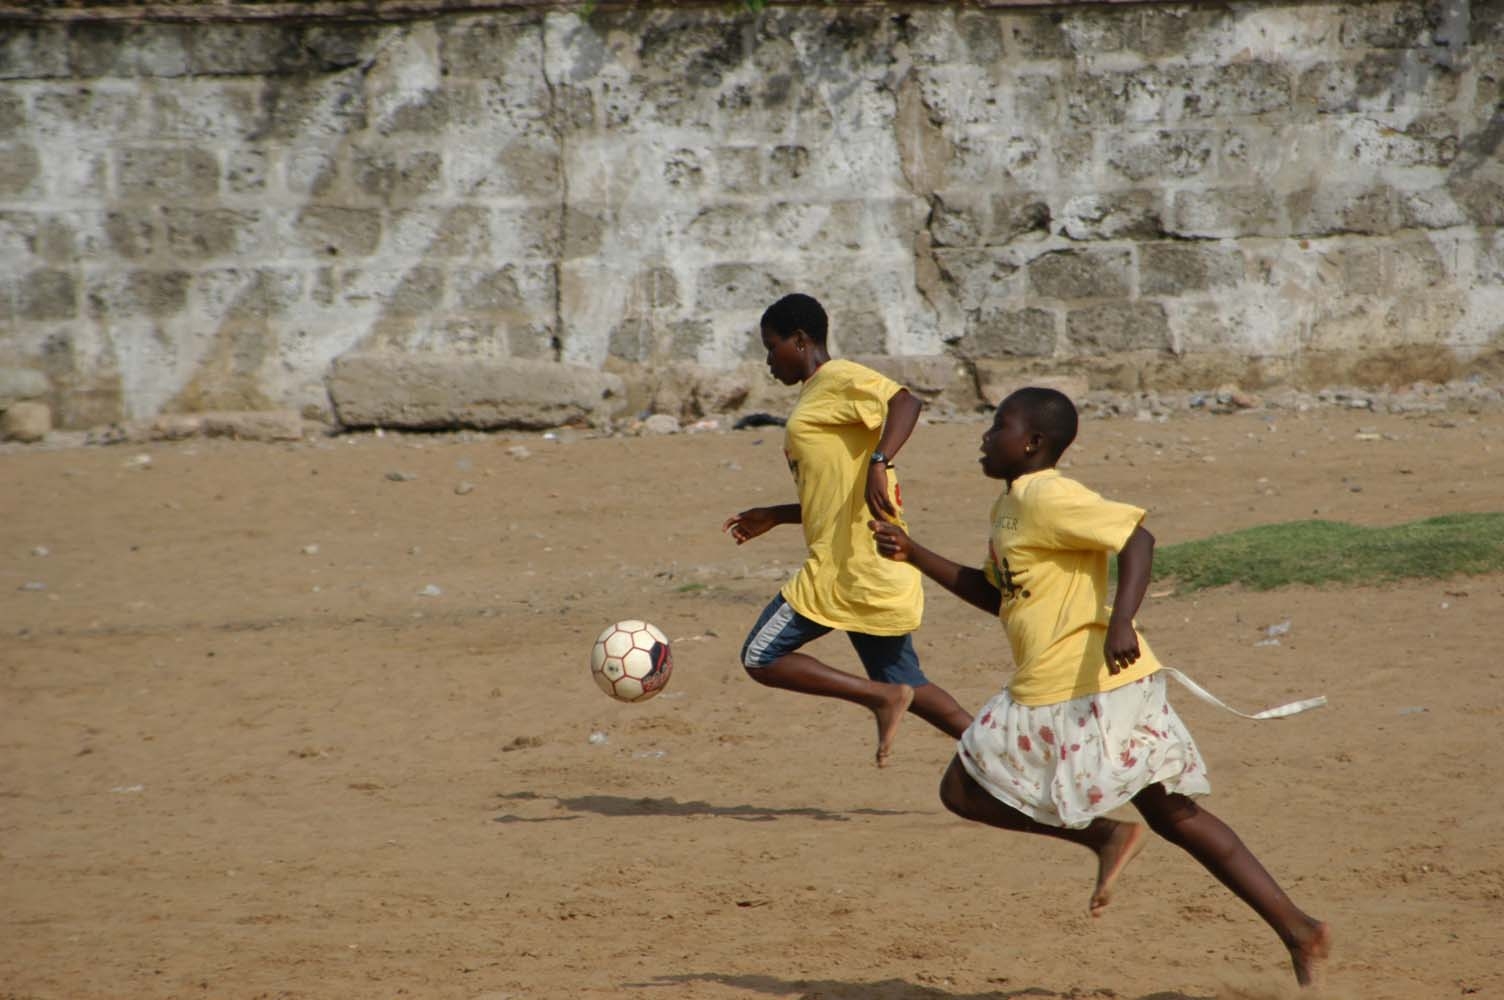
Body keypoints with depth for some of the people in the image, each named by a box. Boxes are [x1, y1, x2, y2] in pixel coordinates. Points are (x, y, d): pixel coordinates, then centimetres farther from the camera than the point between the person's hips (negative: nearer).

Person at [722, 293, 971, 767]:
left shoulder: (838, 379, -6)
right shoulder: (818, 396, 23)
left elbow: (905, 401, -25)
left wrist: (879, 462, -38)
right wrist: (772, 516, 28)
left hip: (849, 568, -10)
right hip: (876, 570, 10)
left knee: (761, 659, -4)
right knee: (904, 684, 13)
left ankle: (883, 698, -10)